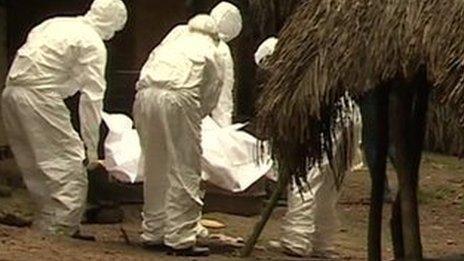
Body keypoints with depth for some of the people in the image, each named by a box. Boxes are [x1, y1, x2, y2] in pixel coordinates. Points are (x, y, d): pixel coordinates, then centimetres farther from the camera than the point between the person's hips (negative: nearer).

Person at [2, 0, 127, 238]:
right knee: (69, 164, -3)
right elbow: (92, 97, -7)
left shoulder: (56, 24, 20)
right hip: (40, 97, -8)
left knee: (34, 165, 15)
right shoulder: (92, 44, -4)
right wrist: (91, 147, -4)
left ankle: (45, 226, 21)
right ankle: (60, 228, -5)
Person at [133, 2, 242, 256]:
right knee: (185, 171, 2)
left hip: (145, 95, 5)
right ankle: (180, 237, -1)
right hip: (177, 99, -5)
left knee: (155, 168, 16)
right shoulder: (214, 56, 12)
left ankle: (153, 232, 24)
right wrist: (193, 118, 28)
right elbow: (209, 100, 12)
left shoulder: (178, 33, 23)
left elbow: (151, 61, 22)